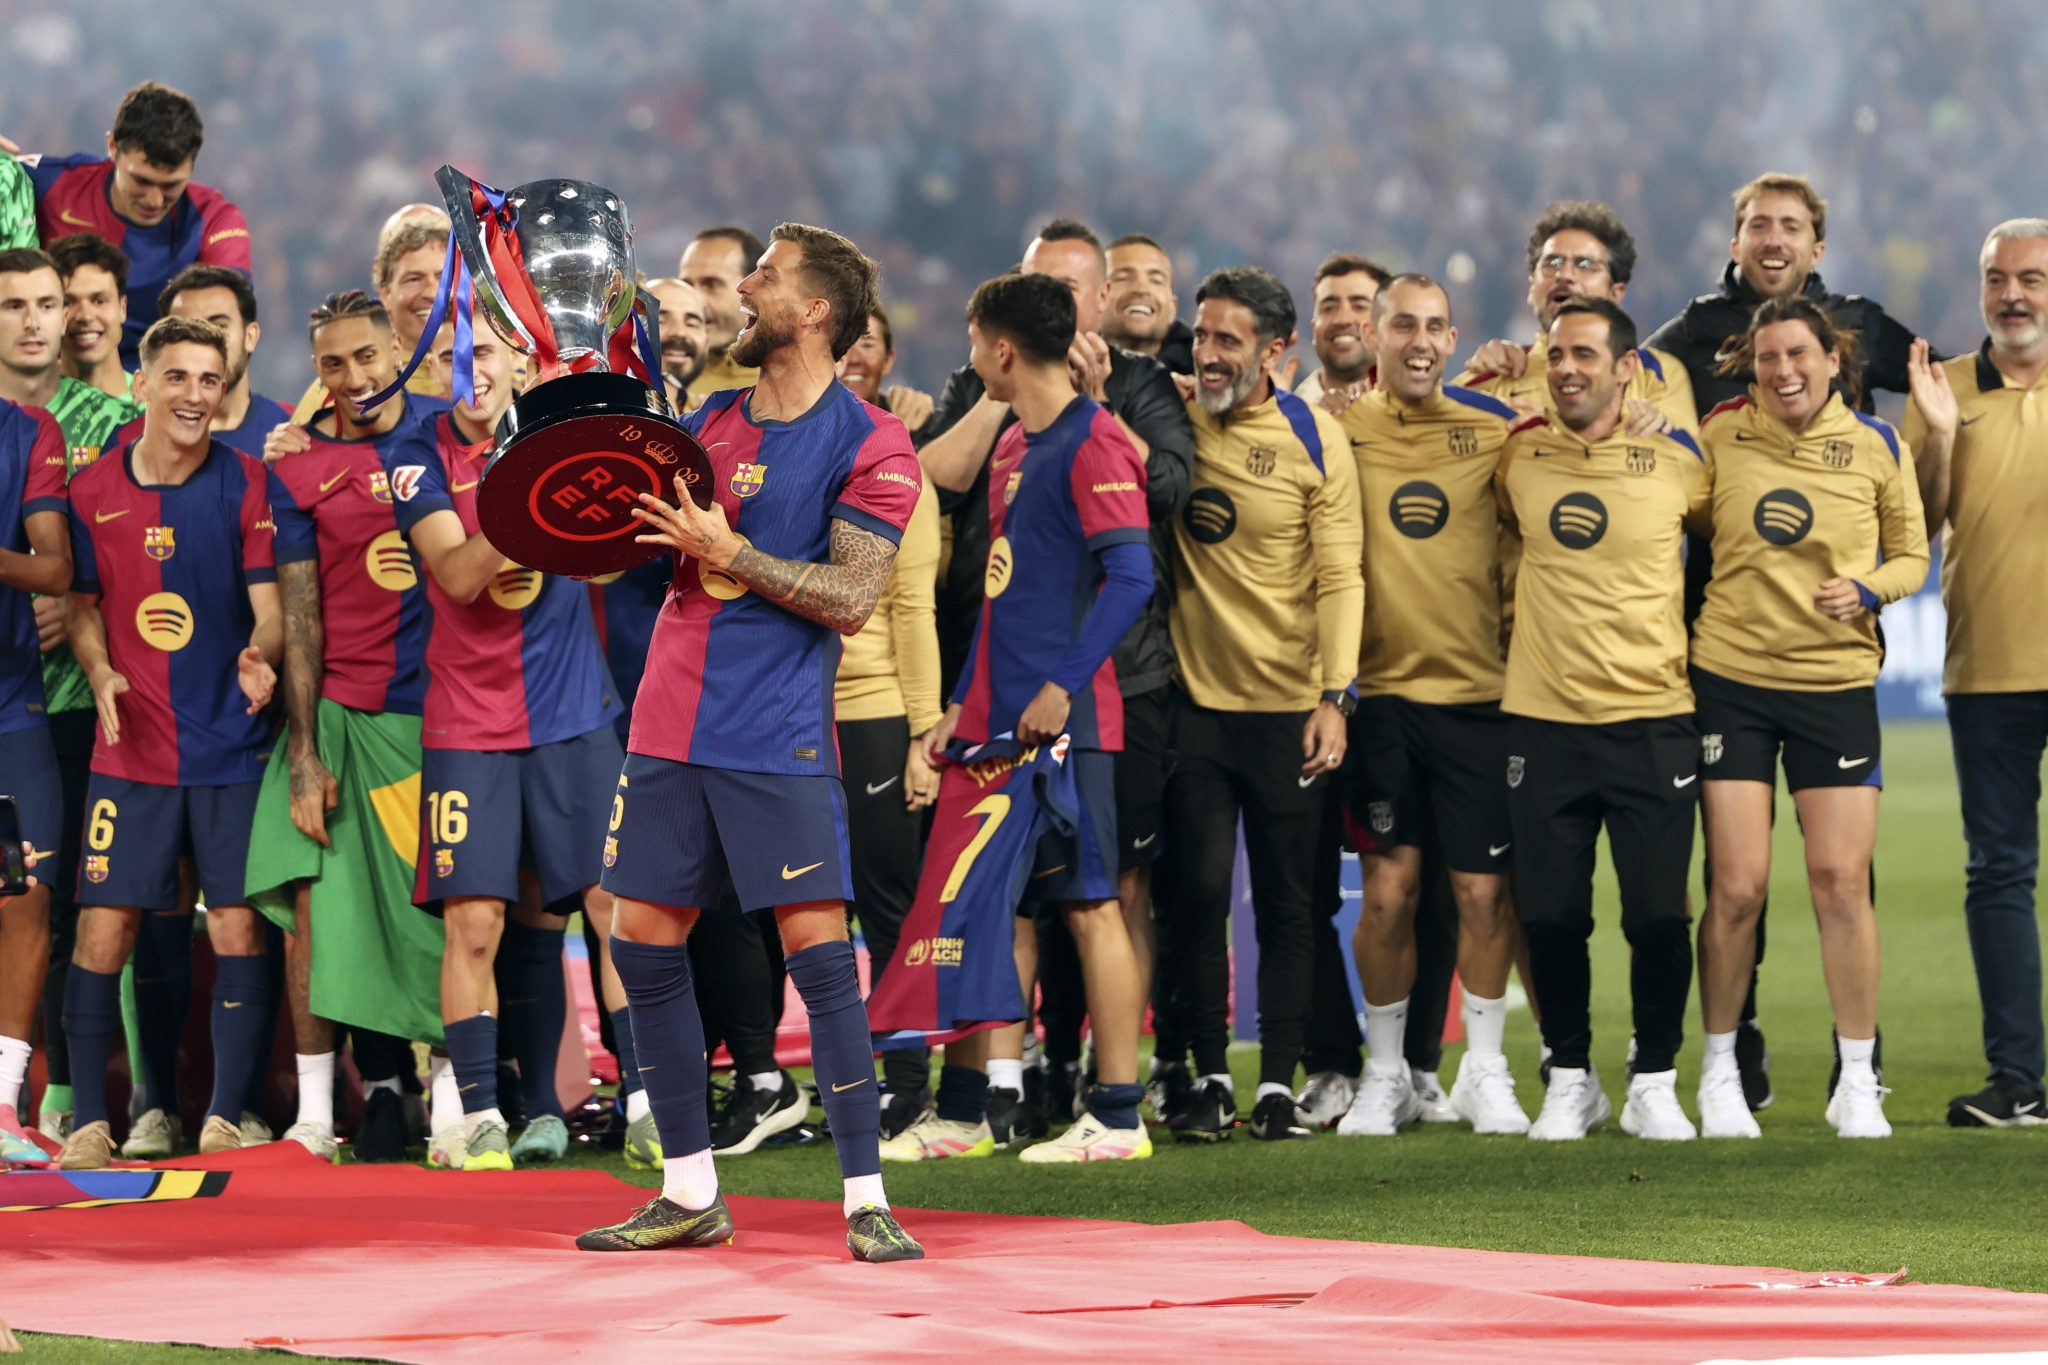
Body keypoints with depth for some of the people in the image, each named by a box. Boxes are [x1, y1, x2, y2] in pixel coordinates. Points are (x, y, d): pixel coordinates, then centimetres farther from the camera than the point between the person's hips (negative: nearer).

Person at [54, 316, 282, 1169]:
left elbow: (269, 603, -4)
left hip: (231, 746, -1)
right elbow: (82, 606, 13)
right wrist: (101, 673, -7)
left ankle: (225, 1116, 7)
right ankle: (87, 1122, 5)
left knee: (239, 929, -2)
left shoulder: (246, 482, -1)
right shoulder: (93, 491, 4)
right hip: (131, 748, 1)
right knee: (103, 929, -2)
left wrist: (260, 653, -25)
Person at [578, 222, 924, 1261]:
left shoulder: (869, 445, -6)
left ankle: (865, 1199, -6)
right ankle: (690, 1193, 14)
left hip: (779, 741, -6)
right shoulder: (709, 424, 14)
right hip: (670, 725, 7)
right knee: (643, 941, 5)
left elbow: (852, 596, -14)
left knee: (818, 946, -11)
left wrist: (728, 551, -17)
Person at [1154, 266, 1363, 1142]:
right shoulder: (1169, 416, 2)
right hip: (1194, 699, 2)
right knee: (1198, 893, -1)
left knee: (1286, 903, 3)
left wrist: (1335, 695, -14)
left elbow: (1340, 578, -5)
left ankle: (1278, 1086, 9)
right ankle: (1207, 1080, 8)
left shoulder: (1314, 441, -4)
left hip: (1288, 707, -2)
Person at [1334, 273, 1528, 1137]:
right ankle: (1386, 1076, 13)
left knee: (1483, 890, 1)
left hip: (1478, 687, 1)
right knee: (1388, 888, -2)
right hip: (1379, 688, -1)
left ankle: (1484, 1072, 16)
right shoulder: (1337, 428, 2)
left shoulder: (1493, 432, 4)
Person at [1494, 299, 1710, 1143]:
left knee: (1658, 914, -4)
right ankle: (1570, 1081, 18)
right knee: (1549, 915, 1)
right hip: (1543, 718, 1)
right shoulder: (1518, 458, 3)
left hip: (1652, 718, -1)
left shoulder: (1675, 464, 0)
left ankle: (1654, 1083, 12)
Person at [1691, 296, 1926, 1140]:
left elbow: (1912, 555, 8)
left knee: (1841, 881, -3)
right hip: (1731, 679, 0)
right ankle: (1719, 1074, 13)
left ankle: (1857, 1081, 8)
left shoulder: (1876, 447, 0)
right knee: (1737, 887, -3)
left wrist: (1869, 589, -10)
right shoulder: (1721, 433, -1)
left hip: (1837, 681, 0)